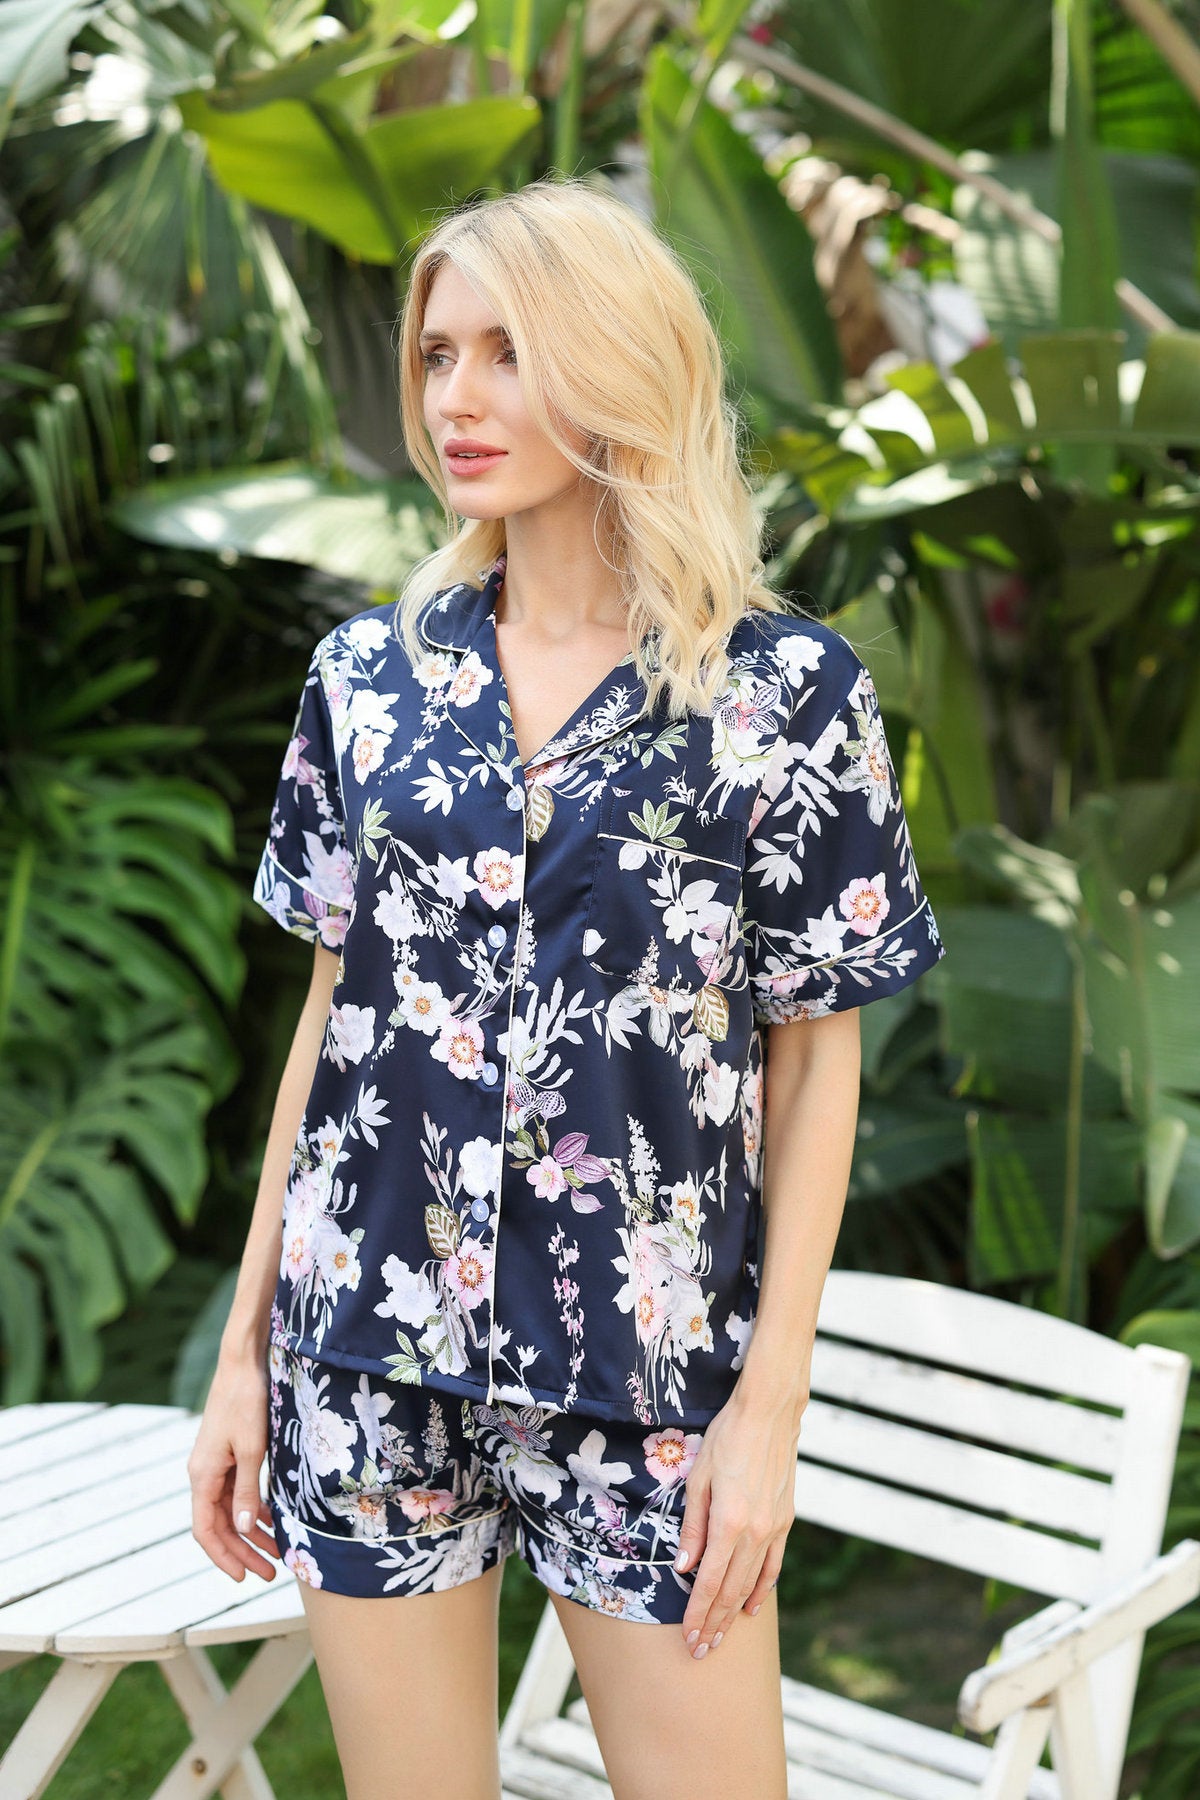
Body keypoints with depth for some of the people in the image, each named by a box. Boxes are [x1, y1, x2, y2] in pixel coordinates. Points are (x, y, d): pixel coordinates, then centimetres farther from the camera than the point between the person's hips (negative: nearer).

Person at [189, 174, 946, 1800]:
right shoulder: (372, 675, 4)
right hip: (373, 1351, 3)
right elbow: (335, 1010, 8)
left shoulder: (785, 687, -5)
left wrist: (772, 1395, -7)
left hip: (649, 1361, -2)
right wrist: (244, 1348, 7)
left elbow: (814, 1052, -3)